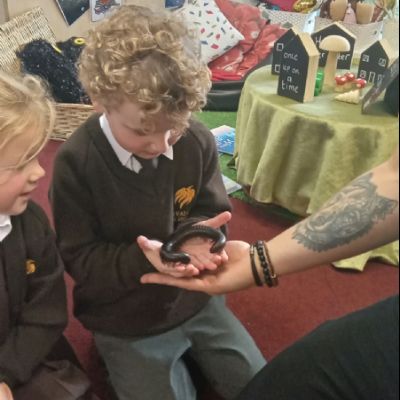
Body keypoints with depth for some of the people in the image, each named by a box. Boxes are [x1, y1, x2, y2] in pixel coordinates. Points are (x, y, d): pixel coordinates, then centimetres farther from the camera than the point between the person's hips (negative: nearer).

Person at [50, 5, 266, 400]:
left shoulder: (197, 140, -15)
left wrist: (194, 236, -28)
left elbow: (213, 215, -3)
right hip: (126, 325, -3)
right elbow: (80, 260, -18)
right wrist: (147, 258, -35)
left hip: (198, 302, 4)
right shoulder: (75, 163, -23)